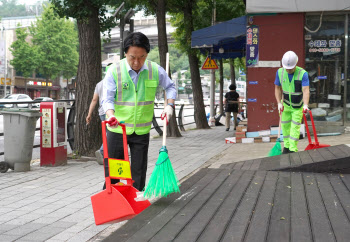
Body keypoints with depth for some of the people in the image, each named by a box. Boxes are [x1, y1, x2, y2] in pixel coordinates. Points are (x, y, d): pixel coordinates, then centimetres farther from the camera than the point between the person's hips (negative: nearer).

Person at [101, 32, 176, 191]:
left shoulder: (155, 70, -3)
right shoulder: (114, 71, -10)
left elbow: (170, 87, 14)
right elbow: (107, 99, -12)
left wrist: (169, 105, -2)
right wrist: (111, 115, -31)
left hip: (141, 130, 2)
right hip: (117, 129, -1)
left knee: (139, 171, 8)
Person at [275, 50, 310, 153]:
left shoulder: (303, 73, -23)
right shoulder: (280, 72, -12)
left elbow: (306, 90, -31)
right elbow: (277, 88, -2)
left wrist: (305, 105, -45)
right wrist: (279, 103, -11)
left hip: (298, 106, -3)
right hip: (286, 104, 3)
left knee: (295, 127, -3)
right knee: (285, 125, 10)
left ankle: (293, 150, 1)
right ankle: (286, 145, 27)